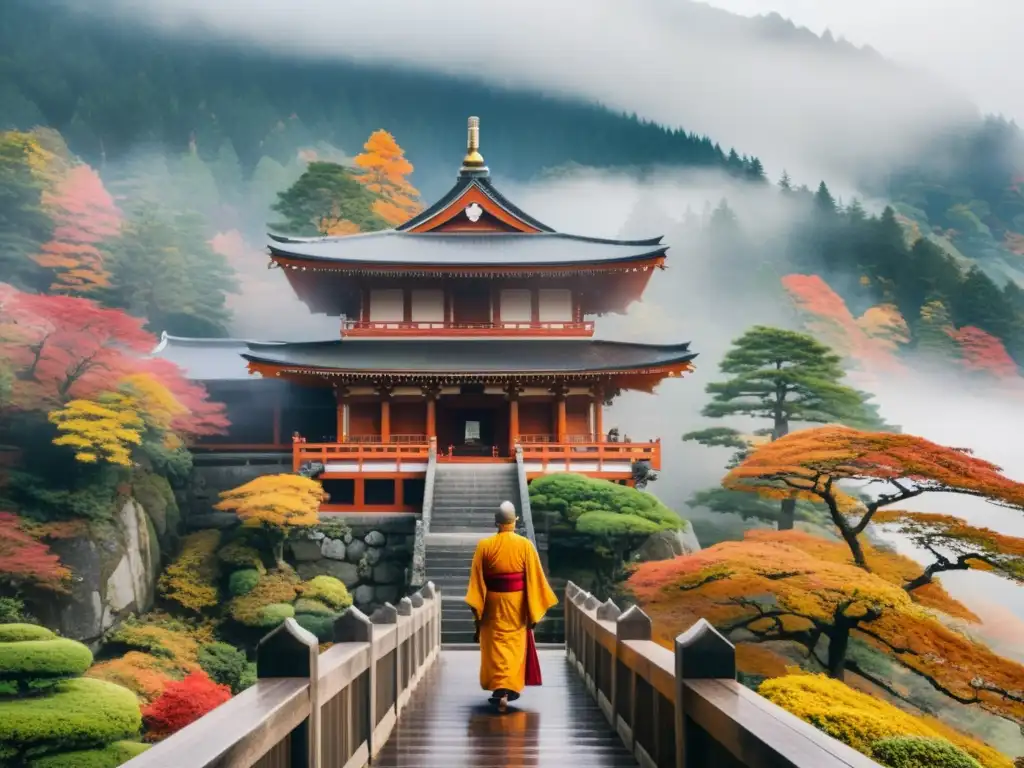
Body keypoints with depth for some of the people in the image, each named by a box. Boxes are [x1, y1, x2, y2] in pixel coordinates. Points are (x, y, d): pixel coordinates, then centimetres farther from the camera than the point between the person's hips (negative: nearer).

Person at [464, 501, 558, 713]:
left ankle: (499, 689, 2)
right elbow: (534, 579, -7)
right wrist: (534, 611, -1)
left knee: (496, 646, 8)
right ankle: (509, 688, 12)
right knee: (514, 644, 13)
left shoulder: (484, 546, -6)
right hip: (517, 604, 0)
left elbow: (476, 581, -4)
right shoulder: (525, 545, -8)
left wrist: (477, 610, 1)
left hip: (493, 604, 0)